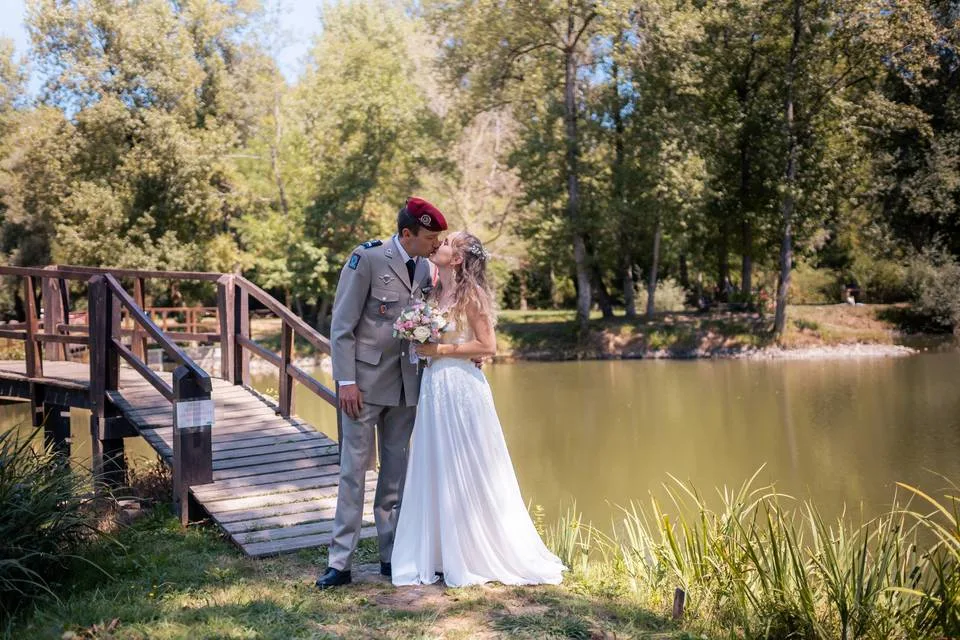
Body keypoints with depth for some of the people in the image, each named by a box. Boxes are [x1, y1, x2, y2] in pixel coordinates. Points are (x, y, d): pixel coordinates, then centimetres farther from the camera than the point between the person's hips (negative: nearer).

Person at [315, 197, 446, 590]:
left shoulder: (424, 267, 7)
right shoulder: (367, 259, -11)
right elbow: (342, 326, -11)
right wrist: (346, 381, -16)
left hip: (405, 384, 6)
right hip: (365, 382, -6)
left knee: (396, 473, 11)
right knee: (353, 471, -1)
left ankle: (392, 555, 20)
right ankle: (340, 563, 6)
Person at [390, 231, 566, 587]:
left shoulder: (470, 294, -9)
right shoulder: (436, 294, 12)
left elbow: (487, 346, -13)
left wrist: (441, 350, -15)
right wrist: (422, 346, 5)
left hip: (461, 388, -8)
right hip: (434, 387, 8)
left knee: (466, 471, 0)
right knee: (435, 471, 10)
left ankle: (478, 556, 14)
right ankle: (440, 554, 20)